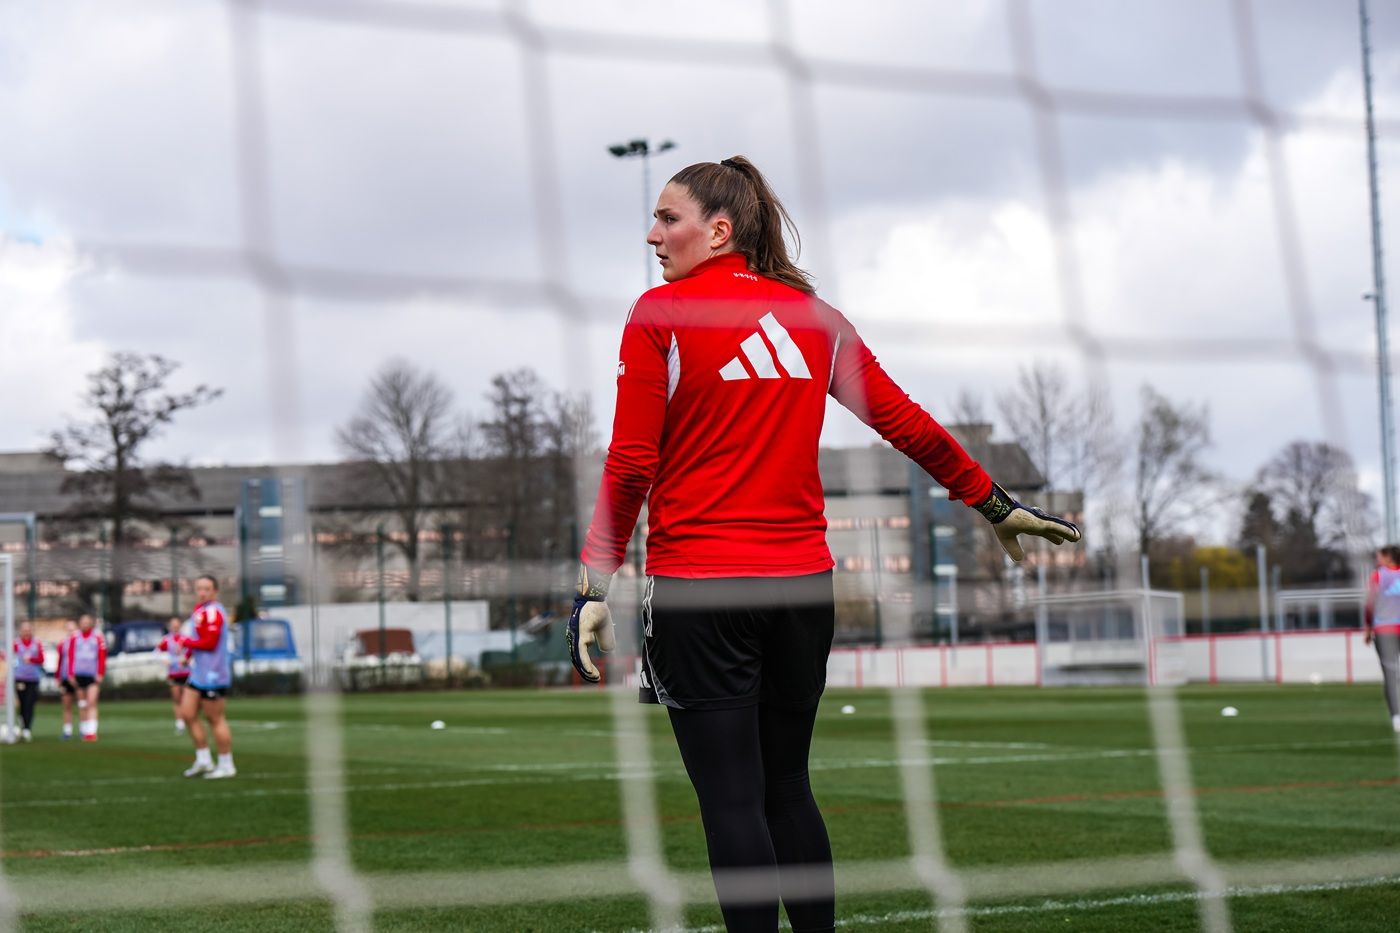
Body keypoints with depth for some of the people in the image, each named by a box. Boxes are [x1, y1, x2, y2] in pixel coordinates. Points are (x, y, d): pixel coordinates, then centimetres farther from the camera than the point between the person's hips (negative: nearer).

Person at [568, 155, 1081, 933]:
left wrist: (597, 584, -5)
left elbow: (630, 465, -9)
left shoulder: (660, 315, -4)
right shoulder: (814, 316, 9)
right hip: (803, 582, 5)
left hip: (698, 589, -5)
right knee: (787, 787, 15)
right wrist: (997, 504, 23)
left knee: (731, 801, -2)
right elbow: (907, 423, 13)